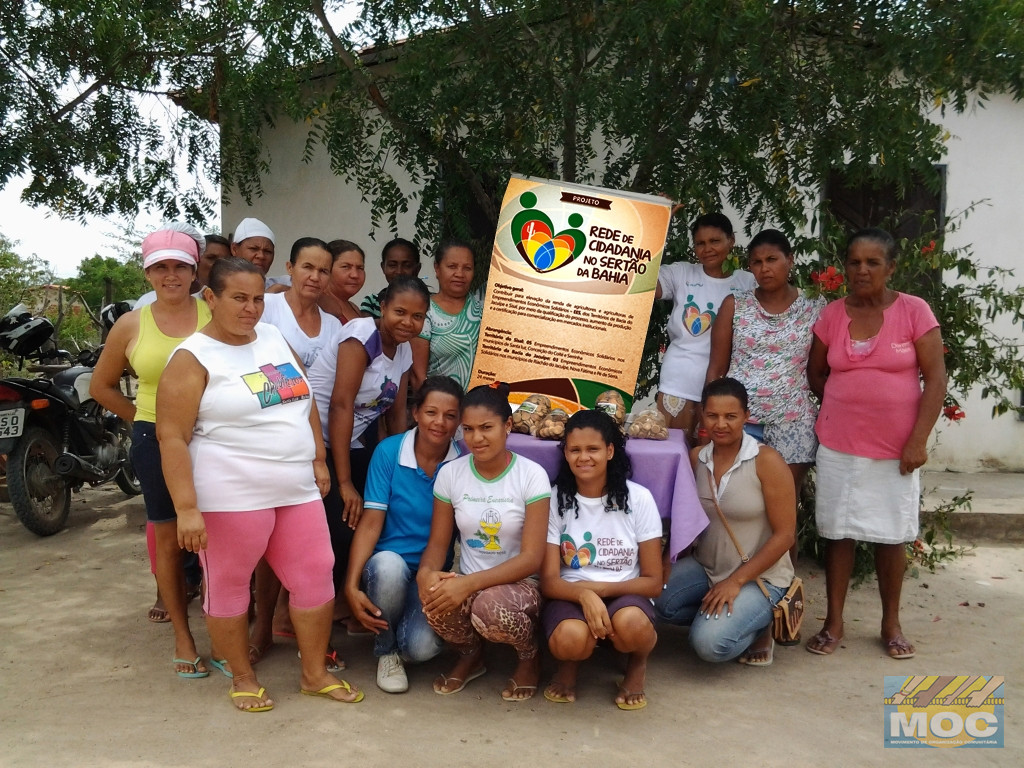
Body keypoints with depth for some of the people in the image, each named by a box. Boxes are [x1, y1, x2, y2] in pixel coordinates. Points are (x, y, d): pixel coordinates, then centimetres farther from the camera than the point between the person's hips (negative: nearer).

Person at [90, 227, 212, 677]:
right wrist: (144, 418, 8)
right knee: (169, 537, 8)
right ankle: (182, 637, 20)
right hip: (157, 441, 1)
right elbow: (101, 386, 15)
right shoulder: (131, 326, 4)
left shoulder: (216, 314, -1)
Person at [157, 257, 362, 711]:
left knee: (315, 577, 9)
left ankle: (315, 673, 25)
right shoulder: (193, 358, -9)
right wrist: (187, 508, -19)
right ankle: (243, 678, 28)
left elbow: (305, 401, 17)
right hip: (230, 498, -6)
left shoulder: (274, 338, 9)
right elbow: (172, 437, -14)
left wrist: (318, 459, 12)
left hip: (298, 491, 6)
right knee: (229, 586, 8)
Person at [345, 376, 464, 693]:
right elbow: (371, 522, -10)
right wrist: (352, 585, -19)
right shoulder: (388, 452, -7)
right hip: (389, 568, 0)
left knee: (423, 647, -26)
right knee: (389, 563, -36)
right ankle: (385, 650, -5)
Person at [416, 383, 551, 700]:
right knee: (437, 602, -31)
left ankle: (529, 657, 2)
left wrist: (470, 583, -28)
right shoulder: (450, 473, -2)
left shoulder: (531, 475, -12)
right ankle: (470, 656, 7)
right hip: (466, 584, 3)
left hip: (519, 584, -3)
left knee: (491, 606, -36)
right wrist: (426, 573, -22)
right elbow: (438, 543, 3)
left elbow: (531, 558, -16)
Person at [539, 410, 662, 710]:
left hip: (624, 595, 0)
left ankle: (637, 664, 3)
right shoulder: (555, 499, -5)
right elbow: (549, 581, -8)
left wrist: (600, 588, -18)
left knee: (631, 625, -36)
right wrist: (584, 595, -29)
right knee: (569, 639, -35)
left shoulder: (638, 498, -6)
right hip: (571, 596, 0)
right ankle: (569, 665, 5)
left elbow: (653, 582, -4)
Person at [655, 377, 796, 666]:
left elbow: (784, 534, -14)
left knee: (711, 644, -26)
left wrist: (736, 581, -18)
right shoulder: (696, 457, 0)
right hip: (705, 567, 5)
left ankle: (760, 622, 6)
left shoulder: (767, 461, -15)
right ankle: (719, 617, 3)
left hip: (758, 576, -5)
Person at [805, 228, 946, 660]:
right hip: (839, 445, 2)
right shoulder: (832, 315, 1)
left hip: (896, 446, -1)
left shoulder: (914, 311, -5)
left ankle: (891, 624, 25)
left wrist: (918, 439, -12)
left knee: (892, 534, 9)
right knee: (837, 531, 6)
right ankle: (834, 623, 18)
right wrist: (849, 404, 3)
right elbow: (815, 374, 12)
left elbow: (935, 378, -7)